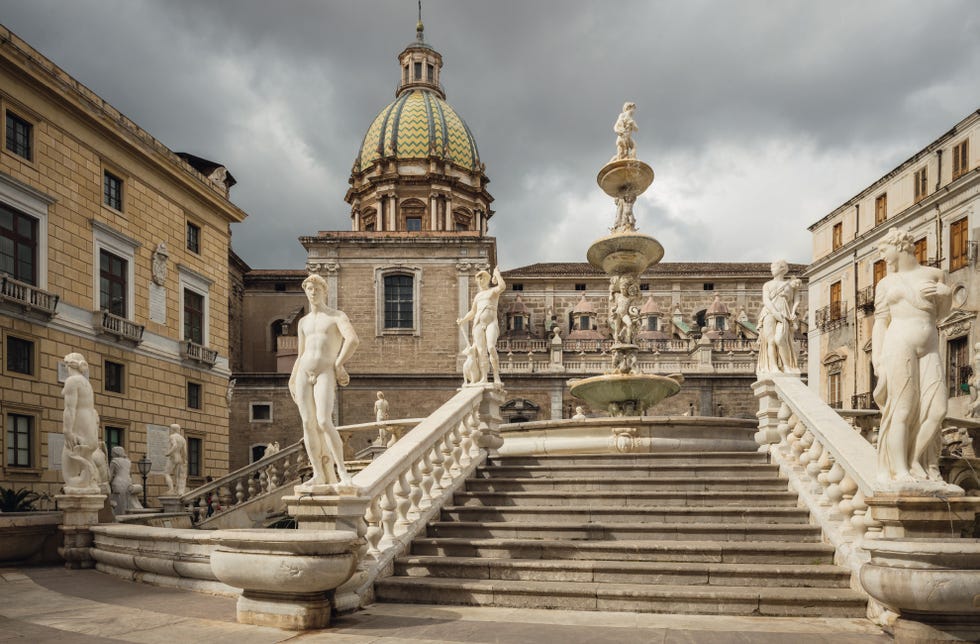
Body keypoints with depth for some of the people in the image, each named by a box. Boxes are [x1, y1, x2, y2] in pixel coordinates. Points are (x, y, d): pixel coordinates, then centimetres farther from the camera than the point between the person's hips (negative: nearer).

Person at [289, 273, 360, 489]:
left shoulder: (337, 316, 3)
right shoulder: (303, 322, 20)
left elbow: (353, 340, -15)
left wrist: (338, 365, -12)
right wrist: (292, 382, 12)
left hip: (325, 374, -5)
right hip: (303, 374, 5)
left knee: (324, 423, -21)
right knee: (308, 424, -2)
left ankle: (341, 469, -10)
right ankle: (318, 474, 3)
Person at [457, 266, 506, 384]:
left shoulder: (494, 290, 9)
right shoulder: (477, 296, 25)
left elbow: (502, 286, -15)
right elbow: (472, 312, 27)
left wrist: (497, 274, -3)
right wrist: (462, 320, 12)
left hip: (491, 323, -5)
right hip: (478, 324, 5)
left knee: (491, 348, -25)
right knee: (481, 352, -6)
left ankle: (496, 377, -24)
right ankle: (483, 378, -9)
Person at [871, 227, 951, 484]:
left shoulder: (934, 274, 17)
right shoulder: (885, 284, 13)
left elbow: (941, 312, 26)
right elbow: (880, 322, 8)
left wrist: (945, 293, 4)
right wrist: (877, 358, -3)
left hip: (929, 349, 2)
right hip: (898, 345, -2)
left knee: (937, 409, -10)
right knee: (902, 410, -9)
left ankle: (916, 460, 3)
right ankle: (900, 469, -8)